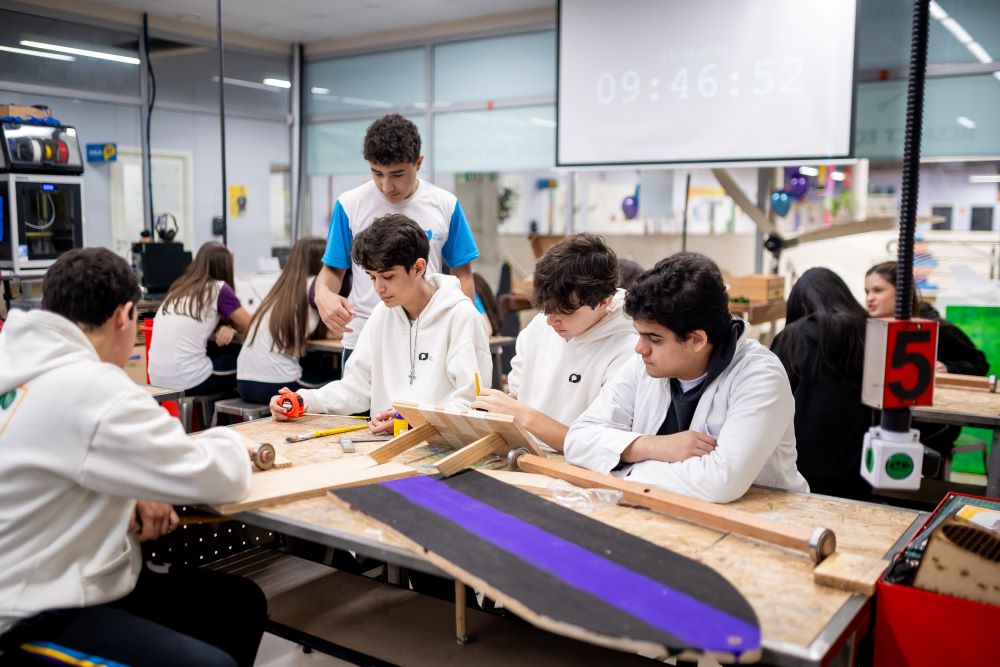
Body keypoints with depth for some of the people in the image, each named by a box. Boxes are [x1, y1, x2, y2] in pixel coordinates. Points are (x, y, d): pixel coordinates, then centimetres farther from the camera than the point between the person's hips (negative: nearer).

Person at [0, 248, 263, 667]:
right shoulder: (88, 388, -26)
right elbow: (217, 479, -20)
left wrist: (132, 498, -1)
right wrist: (226, 442, 3)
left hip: (40, 583, 10)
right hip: (35, 618, -10)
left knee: (243, 602, 8)